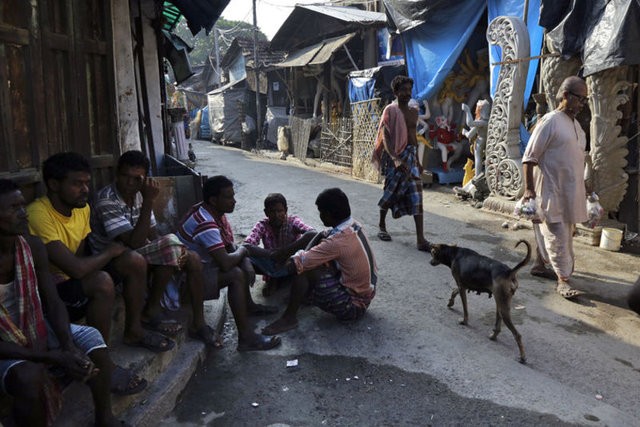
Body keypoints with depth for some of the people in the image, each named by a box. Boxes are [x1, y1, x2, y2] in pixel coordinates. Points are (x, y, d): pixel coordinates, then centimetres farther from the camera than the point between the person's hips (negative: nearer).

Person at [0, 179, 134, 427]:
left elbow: (53, 304, -7)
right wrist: (53, 357, -29)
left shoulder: (32, 246, -8)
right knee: (29, 376, -33)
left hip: (35, 327, 5)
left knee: (91, 339, -16)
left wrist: (70, 348, -23)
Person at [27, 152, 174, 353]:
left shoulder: (83, 208, -1)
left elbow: (79, 259, 1)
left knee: (135, 261, -5)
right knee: (101, 282, -34)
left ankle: (134, 332, 10)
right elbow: (76, 268, -33)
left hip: (72, 281, 9)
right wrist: (109, 251, -17)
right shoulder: (39, 214, -29)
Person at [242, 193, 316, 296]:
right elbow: (246, 246, -31)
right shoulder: (262, 225, -15)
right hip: (272, 264, 1)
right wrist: (270, 254, -47)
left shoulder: (292, 221, -18)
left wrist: (287, 250, -45)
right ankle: (274, 277, -1)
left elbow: (312, 233, -38)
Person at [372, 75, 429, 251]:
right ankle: (382, 227, 28)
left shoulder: (414, 112, 13)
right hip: (396, 156, -5)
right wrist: (395, 158, -30)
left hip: (411, 155, 5)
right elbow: (385, 136, -17)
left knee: (416, 195, -4)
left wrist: (417, 159, 20)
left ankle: (420, 239, -7)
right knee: (391, 192, 5)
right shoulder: (390, 110, -6)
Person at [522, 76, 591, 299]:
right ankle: (563, 280, -2)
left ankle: (540, 263, 31)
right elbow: (529, 157, -15)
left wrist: (585, 187, 22)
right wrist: (528, 188, -19)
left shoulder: (575, 124, 13)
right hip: (551, 189, -8)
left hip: (570, 190, 8)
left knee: (565, 232, 16)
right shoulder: (551, 121, -12)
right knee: (557, 235, -6)